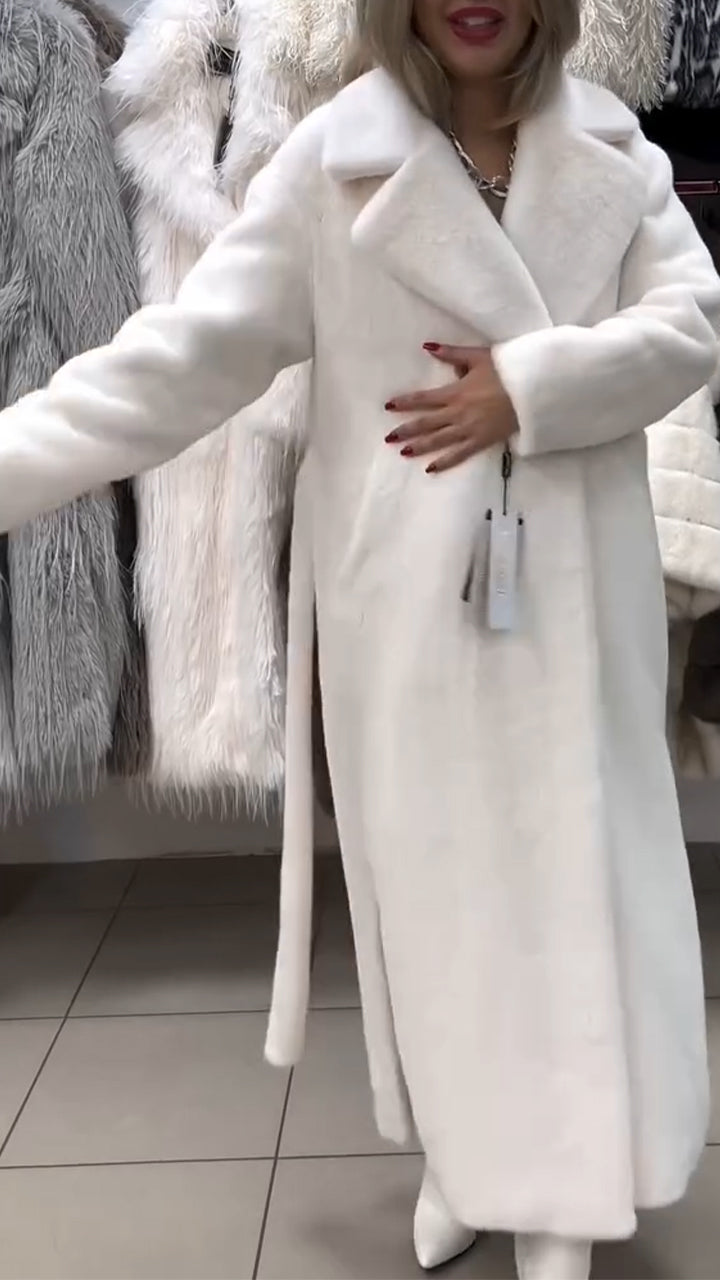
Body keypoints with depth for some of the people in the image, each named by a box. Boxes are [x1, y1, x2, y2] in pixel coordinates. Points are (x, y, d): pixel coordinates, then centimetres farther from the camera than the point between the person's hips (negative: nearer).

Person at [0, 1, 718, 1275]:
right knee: (425, 868, 9)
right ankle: (459, 1149, 32)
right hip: (410, 591, -1)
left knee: (574, 873, 6)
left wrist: (532, 384, -16)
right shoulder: (334, 159, -3)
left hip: (571, 591, 2)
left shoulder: (615, 152, 7)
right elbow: (193, 344, -8)